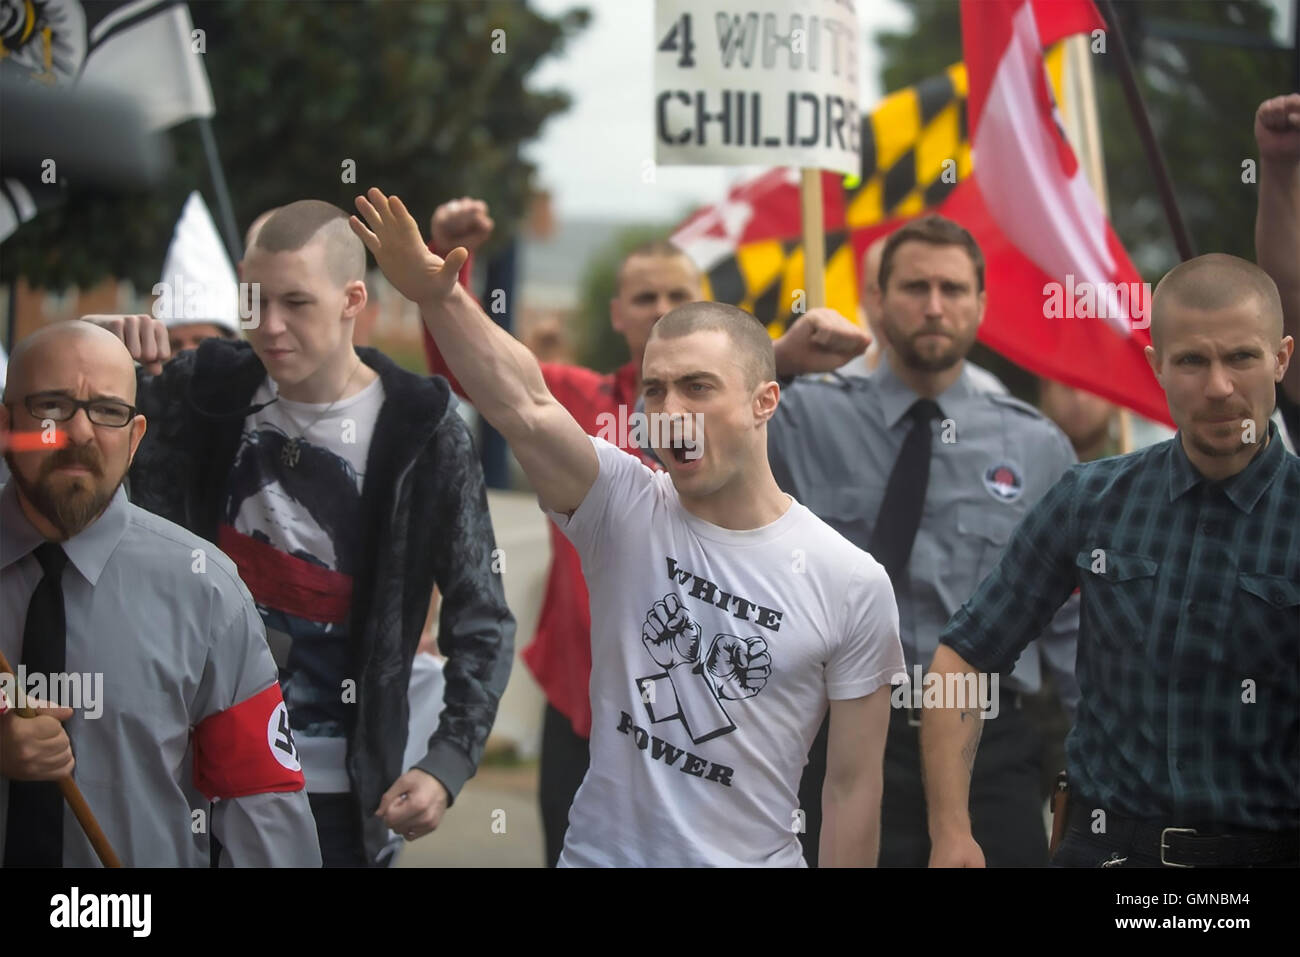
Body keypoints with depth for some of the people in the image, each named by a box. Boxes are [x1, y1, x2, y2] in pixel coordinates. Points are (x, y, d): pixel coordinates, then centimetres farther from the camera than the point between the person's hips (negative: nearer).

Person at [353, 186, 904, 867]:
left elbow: (853, 784, -4)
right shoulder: (623, 509, -6)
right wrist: (439, 298, -40)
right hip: (601, 850, 1)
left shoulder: (850, 583, -8)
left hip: (752, 857, -1)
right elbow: (527, 409, -25)